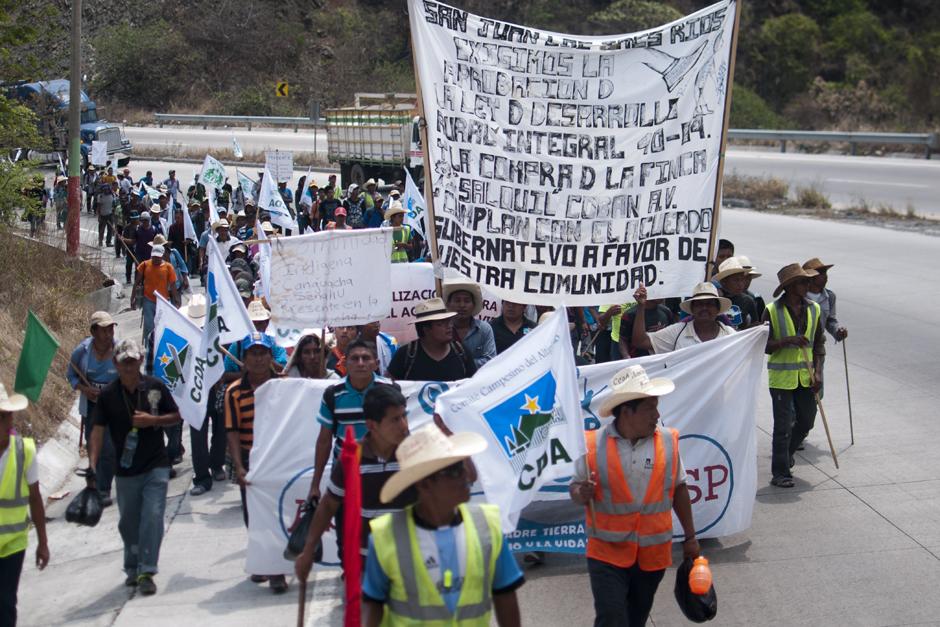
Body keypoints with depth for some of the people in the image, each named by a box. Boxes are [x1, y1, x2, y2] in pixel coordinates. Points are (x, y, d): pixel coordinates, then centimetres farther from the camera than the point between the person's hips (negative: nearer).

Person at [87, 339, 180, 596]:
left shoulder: (155, 387, -3)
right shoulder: (108, 395, -3)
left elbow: (176, 416, 5)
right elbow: (98, 430, -6)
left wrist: (152, 420, -13)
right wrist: (92, 465, -16)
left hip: (156, 467, -1)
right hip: (125, 471, 1)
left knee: (152, 517, -11)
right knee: (129, 522, 12)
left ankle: (146, 571, -5)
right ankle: (132, 569, 31)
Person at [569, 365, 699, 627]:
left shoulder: (668, 441, -3)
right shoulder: (593, 444, -10)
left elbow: (679, 489, 7)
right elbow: (575, 490, 1)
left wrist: (690, 537, 12)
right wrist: (582, 494, -23)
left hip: (653, 553, 3)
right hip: (607, 553, -3)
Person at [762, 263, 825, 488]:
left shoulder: (813, 309, 5)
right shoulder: (772, 311, -10)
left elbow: (818, 343, 9)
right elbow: (763, 346, -9)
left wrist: (816, 373, 0)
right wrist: (787, 341, -25)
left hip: (805, 376, 5)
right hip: (781, 377, -5)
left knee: (806, 421, 12)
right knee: (783, 425, -3)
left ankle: (785, 452, 39)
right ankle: (780, 473, 7)